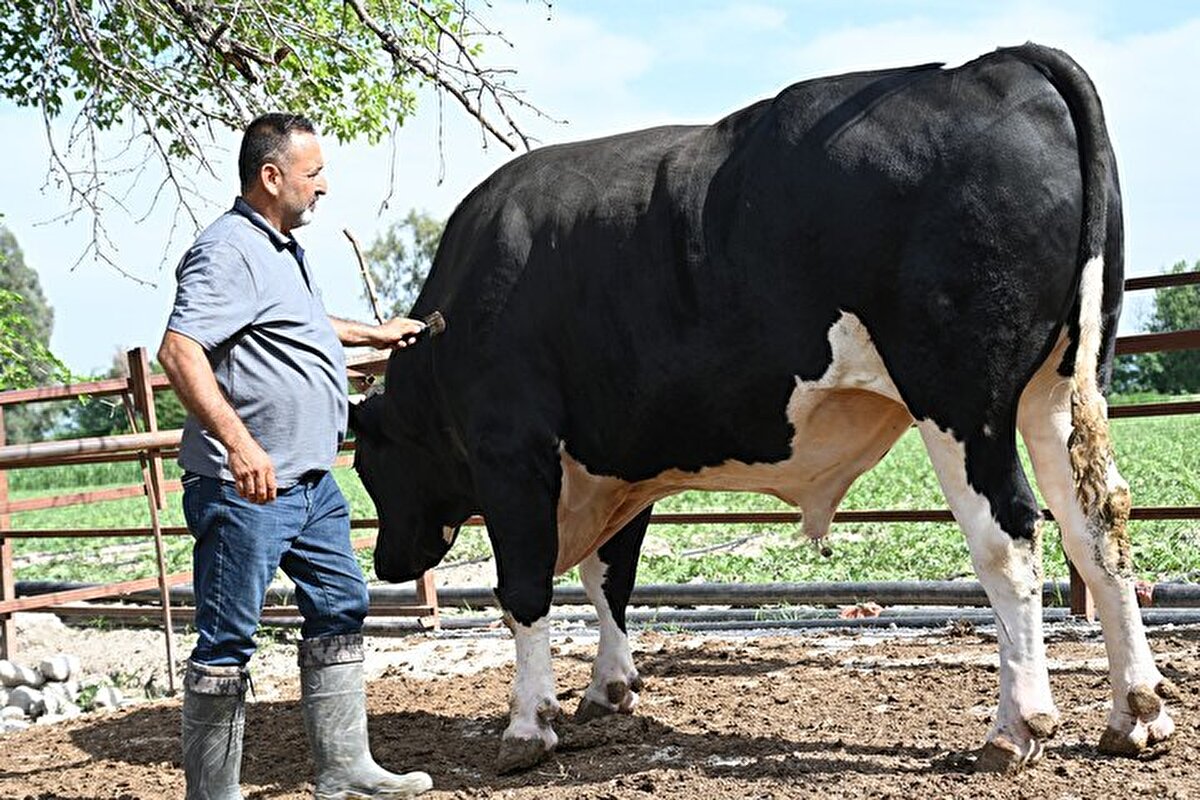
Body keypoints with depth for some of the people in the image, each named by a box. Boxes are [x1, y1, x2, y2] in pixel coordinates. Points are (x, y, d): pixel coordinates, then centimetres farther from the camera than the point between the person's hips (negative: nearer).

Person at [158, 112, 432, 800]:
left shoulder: (285, 250, 17)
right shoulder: (228, 252, -16)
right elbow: (180, 351, -27)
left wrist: (372, 333, 46)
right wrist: (239, 444, -34)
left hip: (311, 480, 11)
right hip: (245, 487, -11)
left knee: (341, 609, 15)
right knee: (228, 641, -3)